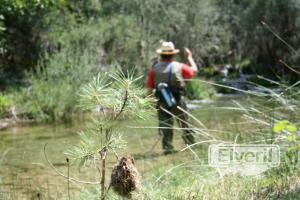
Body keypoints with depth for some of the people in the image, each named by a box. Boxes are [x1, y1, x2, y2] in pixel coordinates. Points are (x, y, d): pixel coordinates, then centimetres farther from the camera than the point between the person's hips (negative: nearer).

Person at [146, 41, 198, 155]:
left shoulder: (154, 69, -4)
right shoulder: (179, 67, -6)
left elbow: (149, 88, -4)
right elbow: (194, 70, 12)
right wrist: (189, 57, 24)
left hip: (162, 103, 1)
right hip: (178, 102, -1)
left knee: (165, 126, 9)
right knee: (185, 124, 15)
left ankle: (167, 147, 1)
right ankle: (192, 144, 25)